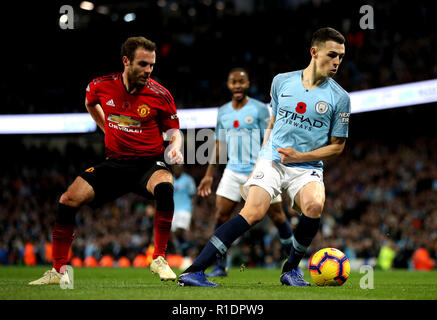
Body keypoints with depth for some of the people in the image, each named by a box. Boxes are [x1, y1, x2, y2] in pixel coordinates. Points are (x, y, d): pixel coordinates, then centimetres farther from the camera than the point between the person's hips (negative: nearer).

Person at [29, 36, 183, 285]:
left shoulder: (160, 94, -10)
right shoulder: (101, 86, -3)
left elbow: (174, 131, 3)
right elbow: (90, 103, 23)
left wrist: (175, 147, -18)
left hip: (149, 163, -3)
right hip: (115, 163, 3)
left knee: (164, 188, -37)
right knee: (68, 201, -10)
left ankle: (159, 259, -23)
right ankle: (59, 271, 4)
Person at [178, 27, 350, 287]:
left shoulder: (340, 97, -1)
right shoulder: (282, 81, 6)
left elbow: (337, 146, 4)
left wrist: (300, 156, -10)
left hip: (307, 167, 0)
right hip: (272, 160, 0)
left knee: (314, 205, -32)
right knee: (254, 211, -24)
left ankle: (291, 268, -8)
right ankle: (194, 271, -25)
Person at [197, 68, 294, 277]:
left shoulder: (260, 109, -4)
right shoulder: (223, 112, 11)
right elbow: (219, 145, 18)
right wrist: (209, 175, 15)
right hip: (233, 172, 4)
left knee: (277, 216, -2)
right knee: (221, 215, -7)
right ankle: (220, 267, 1)